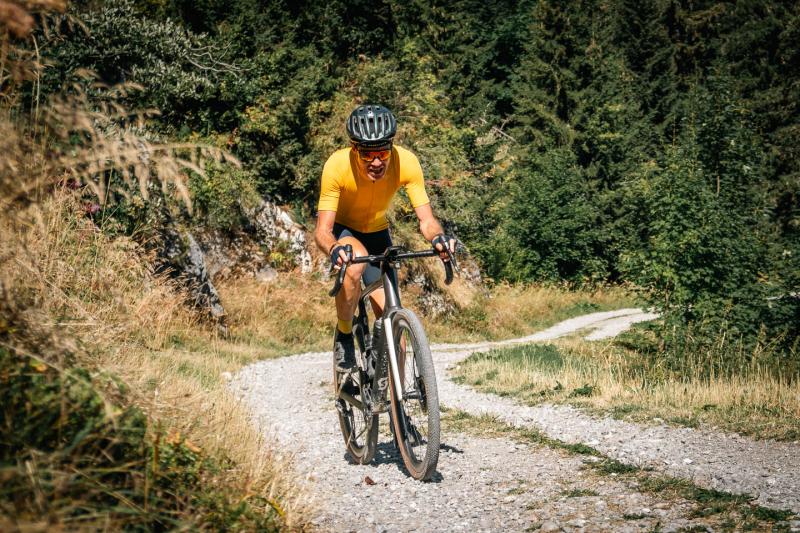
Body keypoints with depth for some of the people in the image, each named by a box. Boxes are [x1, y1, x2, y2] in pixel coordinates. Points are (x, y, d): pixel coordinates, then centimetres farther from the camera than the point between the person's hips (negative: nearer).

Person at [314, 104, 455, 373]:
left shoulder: (406, 162, -28)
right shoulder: (337, 165, -33)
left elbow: (426, 220, -25)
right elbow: (322, 230, -32)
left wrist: (438, 237, -48)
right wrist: (334, 249, -54)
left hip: (376, 232, 3)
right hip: (341, 230, -2)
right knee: (354, 261, -38)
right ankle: (343, 335, -13)